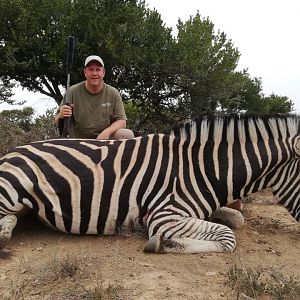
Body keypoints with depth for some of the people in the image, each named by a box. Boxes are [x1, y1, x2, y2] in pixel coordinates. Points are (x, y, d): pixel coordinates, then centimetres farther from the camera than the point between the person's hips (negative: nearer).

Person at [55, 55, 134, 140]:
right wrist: (61, 116, -23)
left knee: (127, 134, -23)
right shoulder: (72, 92, -1)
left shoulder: (113, 93, 3)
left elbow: (121, 121, -1)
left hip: (106, 139, 2)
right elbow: (57, 122, 3)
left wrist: (107, 132, -21)